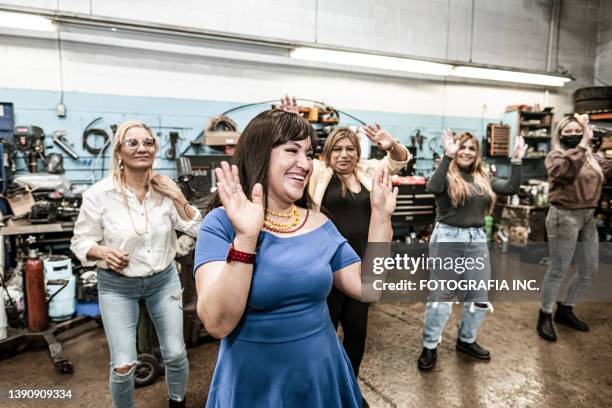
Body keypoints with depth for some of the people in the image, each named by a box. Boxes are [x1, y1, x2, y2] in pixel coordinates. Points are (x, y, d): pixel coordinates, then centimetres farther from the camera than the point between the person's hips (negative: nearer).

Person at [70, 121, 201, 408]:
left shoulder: (165, 188, -8)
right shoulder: (98, 194, -16)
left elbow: (195, 229, -4)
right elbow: (80, 241, -5)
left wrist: (179, 199, -18)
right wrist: (102, 251, -26)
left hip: (164, 280, 2)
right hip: (117, 285, -2)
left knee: (175, 354, 11)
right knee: (123, 366, 0)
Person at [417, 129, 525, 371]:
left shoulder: (483, 179, 10)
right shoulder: (446, 175, -7)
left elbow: (512, 188, 5)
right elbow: (432, 188, -29)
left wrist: (516, 161, -3)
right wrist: (447, 156, -33)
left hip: (477, 239, 6)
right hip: (447, 238, -6)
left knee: (479, 295, 14)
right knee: (441, 295, 2)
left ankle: (466, 340, 35)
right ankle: (430, 346, 17)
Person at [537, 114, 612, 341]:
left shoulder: (592, 158, 13)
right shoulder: (555, 156, -7)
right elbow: (565, 171, -28)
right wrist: (583, 144, -30)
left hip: (588, 217, 7)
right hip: (564, 217, -7)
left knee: (589, 270, 15)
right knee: (558, 270, 0)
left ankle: (565, 309, 33)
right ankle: (545, 315, 17)